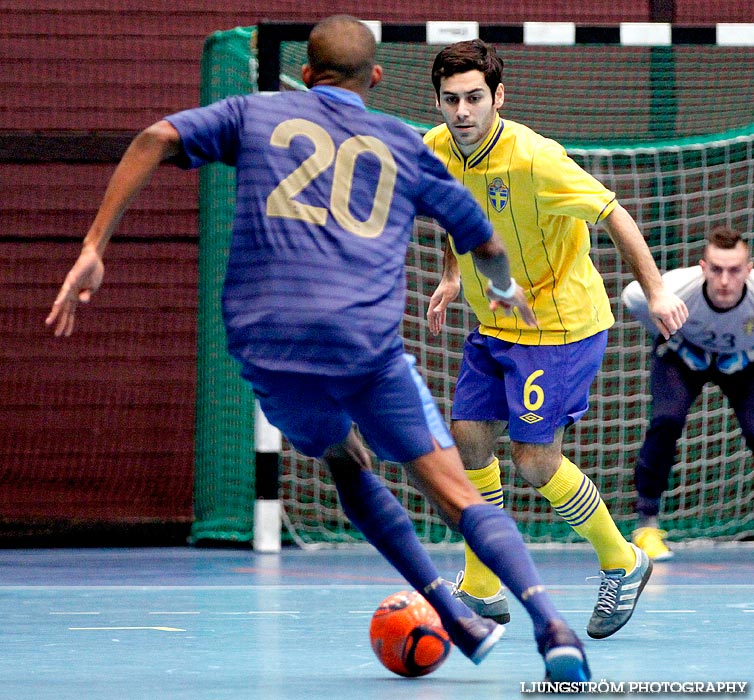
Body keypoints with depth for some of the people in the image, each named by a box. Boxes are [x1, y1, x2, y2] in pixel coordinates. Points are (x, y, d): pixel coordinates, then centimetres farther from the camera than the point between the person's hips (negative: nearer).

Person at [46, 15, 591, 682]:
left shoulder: (255, 113, 20)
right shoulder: (403, 144, 21)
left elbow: (158, 137, 3)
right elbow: (485, 243, 31)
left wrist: (93, 247, 3)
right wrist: (506, 289, 54)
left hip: (265, 339, 1)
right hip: (366, 339, -1)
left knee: (347, 464, 26)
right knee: (455, 490, 0)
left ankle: (456, 617, 17)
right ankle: (550, 623, -20)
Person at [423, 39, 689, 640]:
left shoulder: (533, 160, -27)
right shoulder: (436, 151, -7)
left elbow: (613, 214, -19)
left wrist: (655, 291, -21)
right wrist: (453, 276, 5)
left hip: (560, 322, -7)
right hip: (494, 323, 7)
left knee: (534, 460, -8)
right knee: (470, 438, 2)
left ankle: (622, 563, 14)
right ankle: (482, 590, 15)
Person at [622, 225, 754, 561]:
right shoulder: (675, 288, -37)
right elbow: (631, 297, -12)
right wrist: (669, 337, -4)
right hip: (682, 356, -1)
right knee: (667, 420, -24)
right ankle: (646, 523, -13)